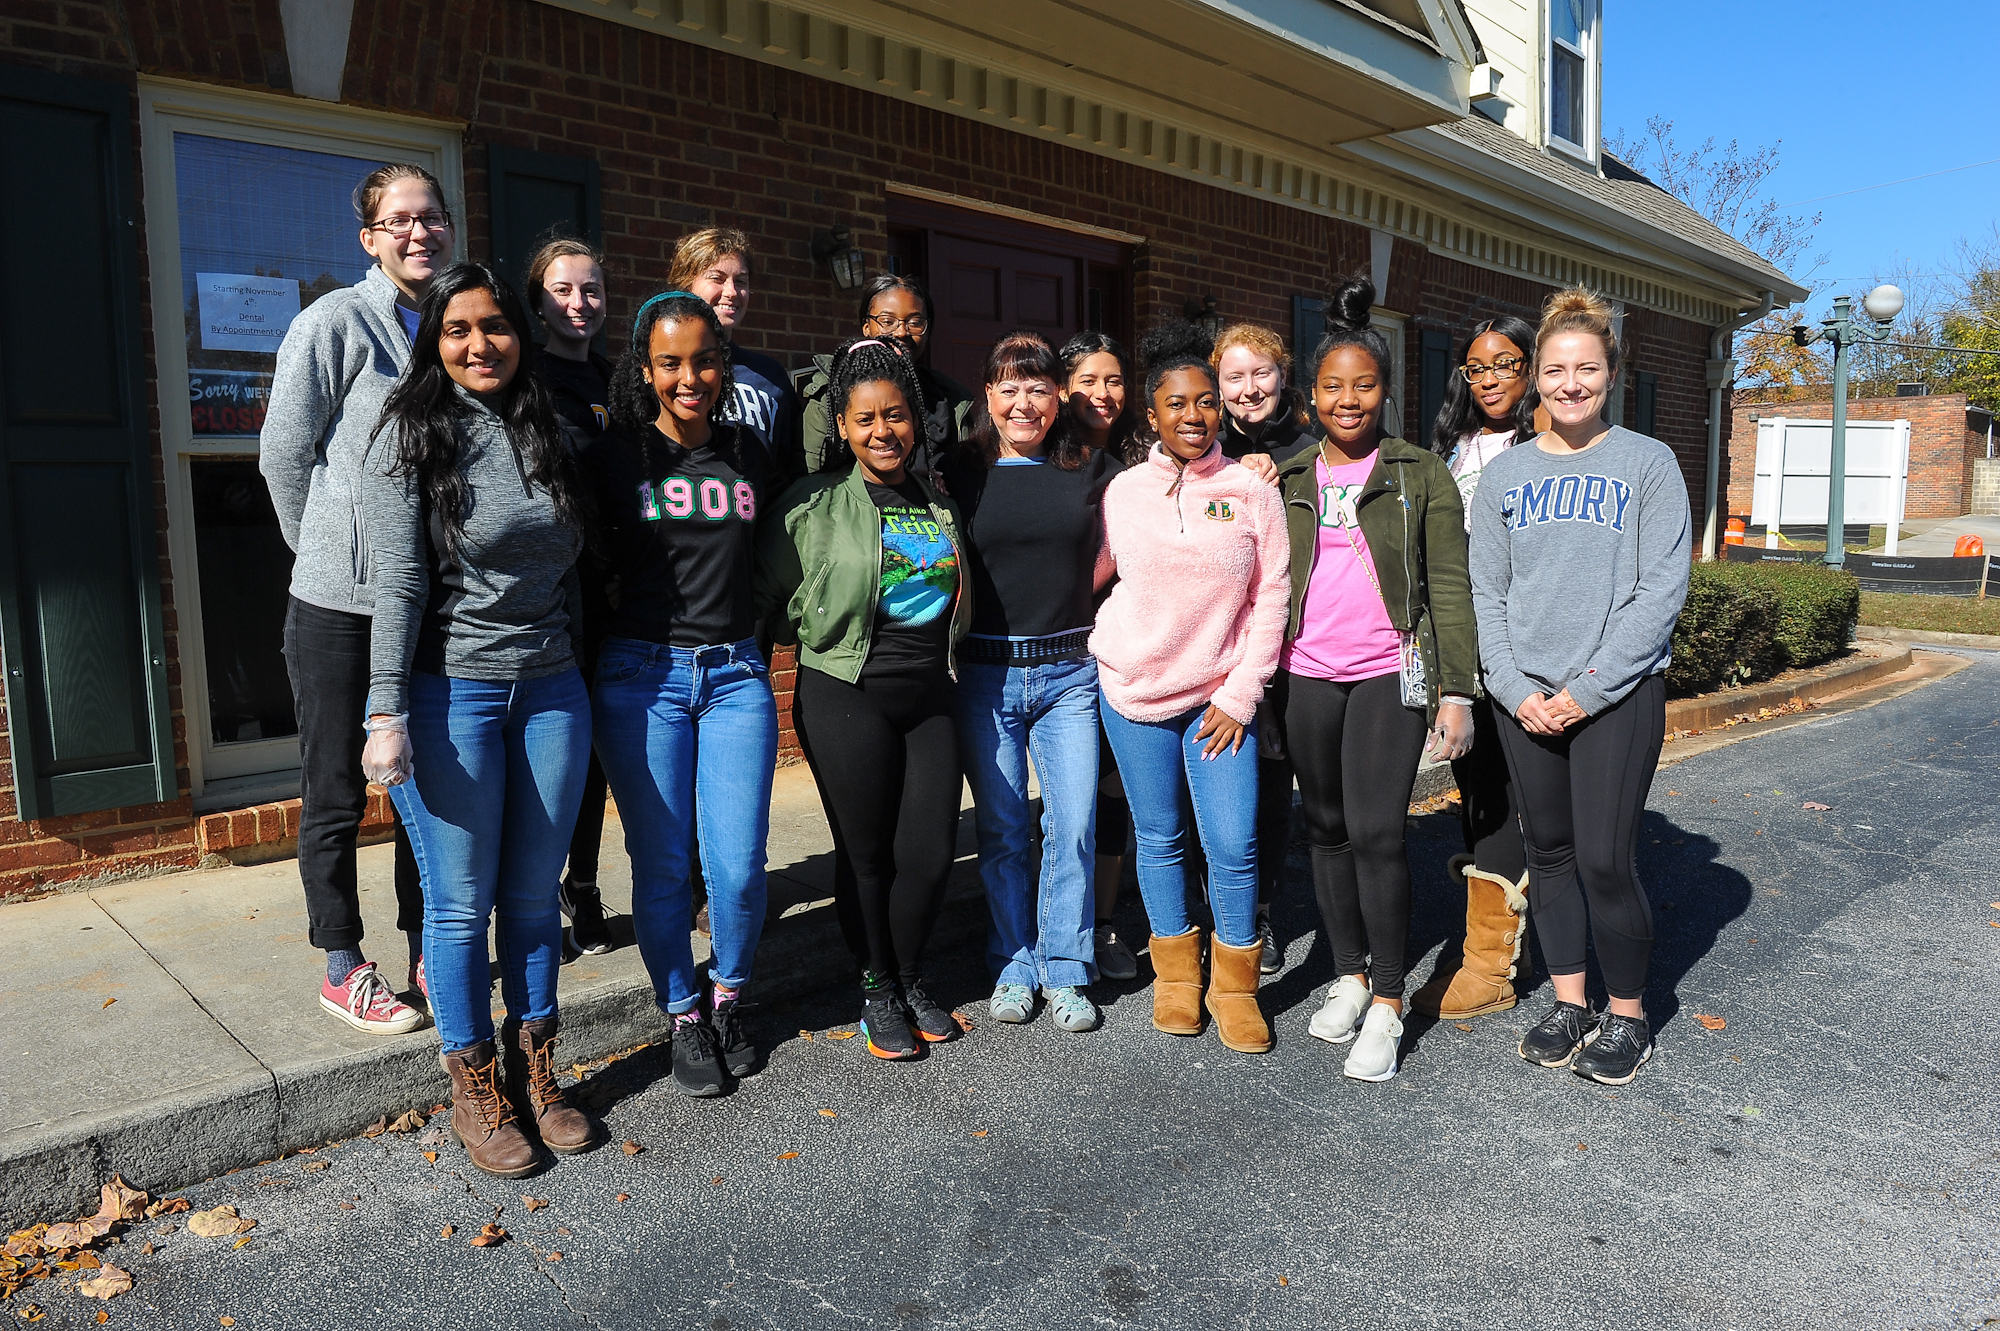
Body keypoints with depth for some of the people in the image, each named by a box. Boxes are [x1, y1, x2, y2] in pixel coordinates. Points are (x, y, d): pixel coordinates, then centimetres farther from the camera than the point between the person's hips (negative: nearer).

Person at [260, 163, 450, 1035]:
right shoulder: (336, 322, -7)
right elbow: (284, 451, -5)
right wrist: (329, 549, 2)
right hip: (340, 603, -5)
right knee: (336, 791, 6)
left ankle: (423, 953, 28)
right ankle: (343, 971, 21)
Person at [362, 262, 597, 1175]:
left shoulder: (545, 432, 11)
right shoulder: (414, 434, -4)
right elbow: (399, 582, -10)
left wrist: (579, 671, 14)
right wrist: (387, 714, -14)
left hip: (552, 689, 4)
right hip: (451, 694, -4)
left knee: (535, 895, 11)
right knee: (462, 902, 4)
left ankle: (536, 1073, 26)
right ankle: (474, 1089, 21)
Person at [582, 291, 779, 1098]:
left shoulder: (749, 456, 8)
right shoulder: (616, 457, 0)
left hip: (736, 673, 2)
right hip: (643, 674, -2)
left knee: (739, 864, -1)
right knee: (661, 864, 4)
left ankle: (728, 998, 25)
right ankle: (684, 1016, 24)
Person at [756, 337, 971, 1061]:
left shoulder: (940, 505, 11)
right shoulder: (814, 504, -5)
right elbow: (767, 595, 0)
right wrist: (829, 641, 2)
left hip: (929, 696, 4)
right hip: (847, 698, -4)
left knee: (933, 851, 4)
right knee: (869, 854, 4)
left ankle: (909, 978, 28)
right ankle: (878, 989, 26)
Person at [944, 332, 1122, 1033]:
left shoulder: (1092, 469, 5)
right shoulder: (960, 472, 3)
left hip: (1070, 670, 1)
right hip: (986, 676, 0)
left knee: (1074, 825, 0)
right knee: (1002, 829, 7)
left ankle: (1064, 971, 16)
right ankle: (1014, 966, 23)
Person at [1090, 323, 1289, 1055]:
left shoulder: (1253, 493, -2)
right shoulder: (1124, 489, 2)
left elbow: (1270, 601, -1)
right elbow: (1092, 572, 14)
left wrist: (1240, 694, -5)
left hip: (1220, 696, -1)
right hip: (1134, 690, 1)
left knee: (1234, 846, -5)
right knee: (1159, 838, 10)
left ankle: (1235, 984, 17)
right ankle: (1176, 973, 29)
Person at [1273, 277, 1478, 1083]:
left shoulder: (1421, 475, 2)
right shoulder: (1287, 479, 10)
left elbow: (1449, 585, -1)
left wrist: (1456, 690, -8)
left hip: (1391, 671, -3)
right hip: (1307, 674, 3)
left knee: (1376, 831, -10)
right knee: (1326, 827, 9)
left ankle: (1386, 1006, 4)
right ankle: (1349, 977, 26)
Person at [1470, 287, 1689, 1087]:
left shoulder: (1648, 464, 0)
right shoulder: (1504, 474, 9)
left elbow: (1661, 591, -6)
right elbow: (1486, 593, 6)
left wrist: (1587, 688, -12)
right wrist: (1515, 689, -6)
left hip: (1619, 693, -3)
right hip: (1524, 698, 3)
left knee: (1605, 861, -5)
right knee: (1549, 853, 10)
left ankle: (1627, 1018, 16)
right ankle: (1569, 1005, 26)